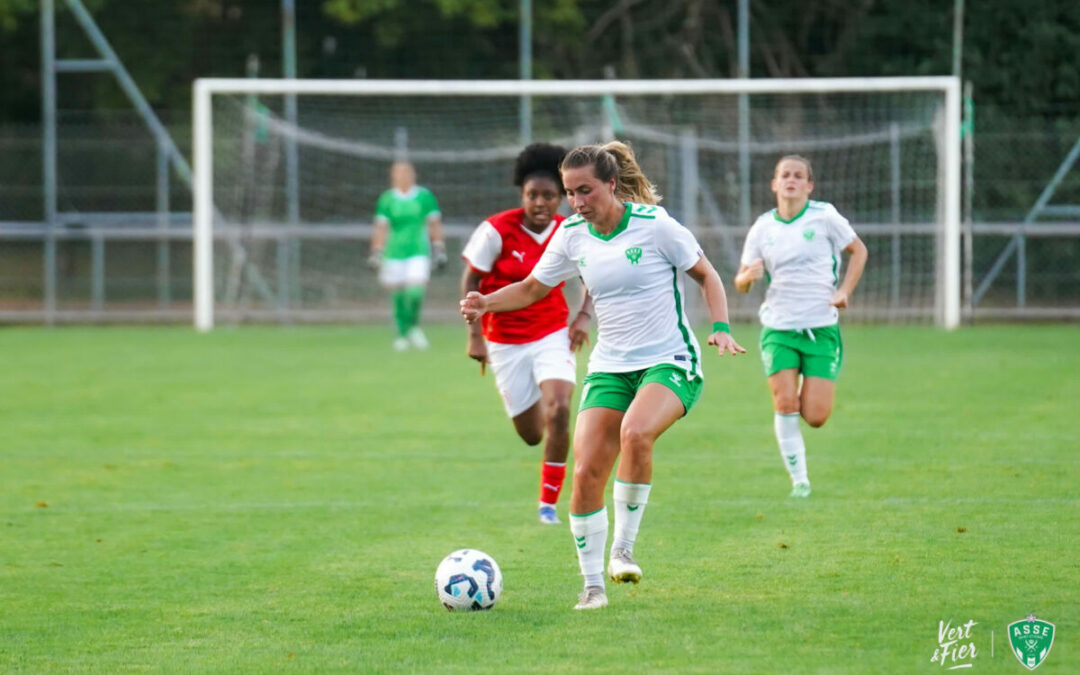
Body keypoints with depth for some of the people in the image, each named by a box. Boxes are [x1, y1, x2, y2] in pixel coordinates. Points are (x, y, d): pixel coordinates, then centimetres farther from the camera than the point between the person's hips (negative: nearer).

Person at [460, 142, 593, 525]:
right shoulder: (497, 231, -16)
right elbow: (471, 281, -7)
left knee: (558, 411, -22)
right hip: (506, 342, -1)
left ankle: (549, 504, -7)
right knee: (531, 435, 4)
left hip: (553, 335, 1)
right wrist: (475, 335, -11)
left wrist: (584, 316, -5)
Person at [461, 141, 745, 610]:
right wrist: (488, 303, -4)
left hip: (670, 361, -5)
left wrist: (720, 327, -13)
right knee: (585, 472, -11)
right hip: (610, 368, 5)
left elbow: (705, 275, 1)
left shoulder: (654, 225, -10)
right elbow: (532, 288, 14)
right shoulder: (572, 237, 3)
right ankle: (593, 584, 4)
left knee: (635, 432, -35)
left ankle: (623, 548, -17)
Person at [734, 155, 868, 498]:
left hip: (821, 327, -1)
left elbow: (858, 251, 10)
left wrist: (844, 291, -3)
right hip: (779, 328, 1)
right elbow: (741, 282, 9)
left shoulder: (824, 217, -2)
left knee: (815, 416, -8)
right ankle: (799, 479, -2)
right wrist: (748, 275, -15)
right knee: (785, 403, -15)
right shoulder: (763, 228, 4)